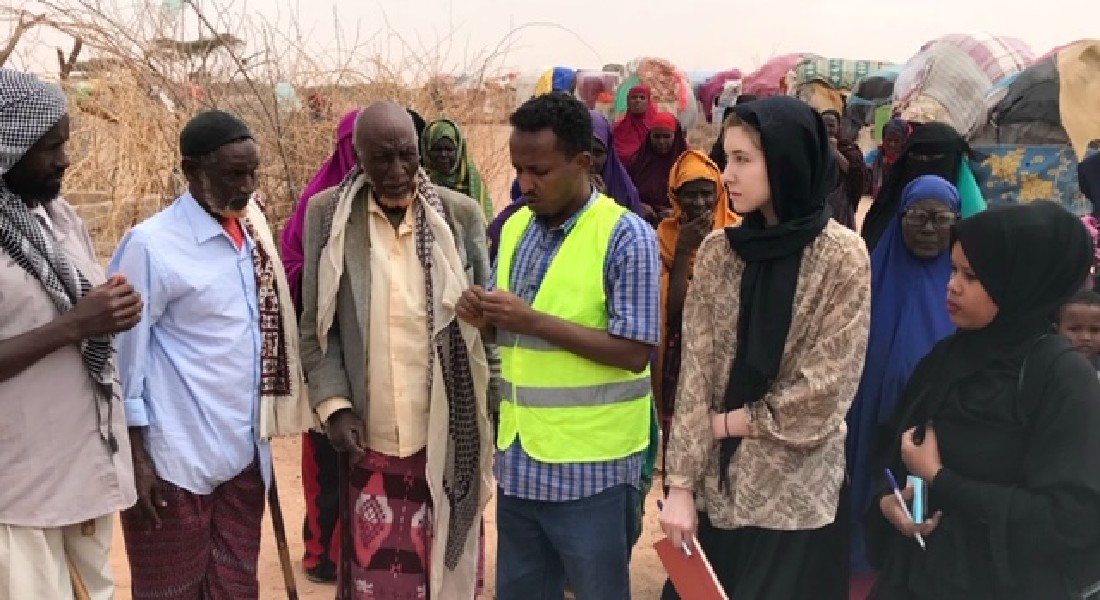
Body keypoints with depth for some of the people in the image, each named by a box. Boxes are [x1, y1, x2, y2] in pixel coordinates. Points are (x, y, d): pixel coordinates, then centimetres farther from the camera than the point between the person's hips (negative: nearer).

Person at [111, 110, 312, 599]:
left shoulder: (252, 226, 7)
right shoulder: (151, 244, -13)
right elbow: (122, 355, -11)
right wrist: (136, 457, -12)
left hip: (244, 451, 6)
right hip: (177, 460, -6)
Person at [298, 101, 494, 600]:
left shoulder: (460, 213, 0)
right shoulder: (327, 213, 0)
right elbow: (317, 324, 3)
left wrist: (492, 412, 1)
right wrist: (333, 403, -8)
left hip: (446, 436, 0)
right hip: (369, 436, 0)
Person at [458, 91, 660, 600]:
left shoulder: (627, 236, -14)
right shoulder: (515, 227, 7)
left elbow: (633, 352, -18)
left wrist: (532, 320, -23)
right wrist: (484, 316, -9)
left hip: (591, 467, -6)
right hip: (519, 457, 6)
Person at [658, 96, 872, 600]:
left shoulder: (842, 256, -11)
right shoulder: (717, 251, 0)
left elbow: (825, 387, -13)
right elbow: (695, 368, -3)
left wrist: (723, 422, -7)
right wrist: (681, 484, -8)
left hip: (797, 491, -3)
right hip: (716, 482, 3)